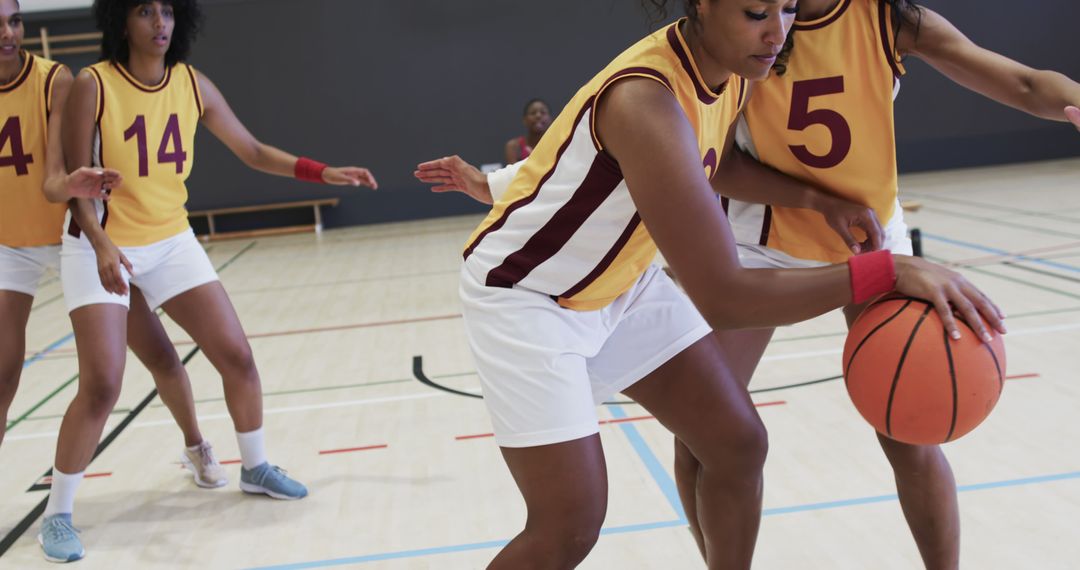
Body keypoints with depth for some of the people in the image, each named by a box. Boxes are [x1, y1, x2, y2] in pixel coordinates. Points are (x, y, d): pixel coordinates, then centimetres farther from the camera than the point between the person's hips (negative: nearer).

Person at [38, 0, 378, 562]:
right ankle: (57, 514, 7)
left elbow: (253, 151, 6)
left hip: (172, 240, 5)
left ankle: (254, 467, 25)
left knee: (236, 356, 3)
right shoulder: (93, 85, -15)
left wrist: (323, 171, -2)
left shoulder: (192, 84, -2)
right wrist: (102, 244, -28)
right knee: (101, 385, -12)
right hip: (101, 246, -5)